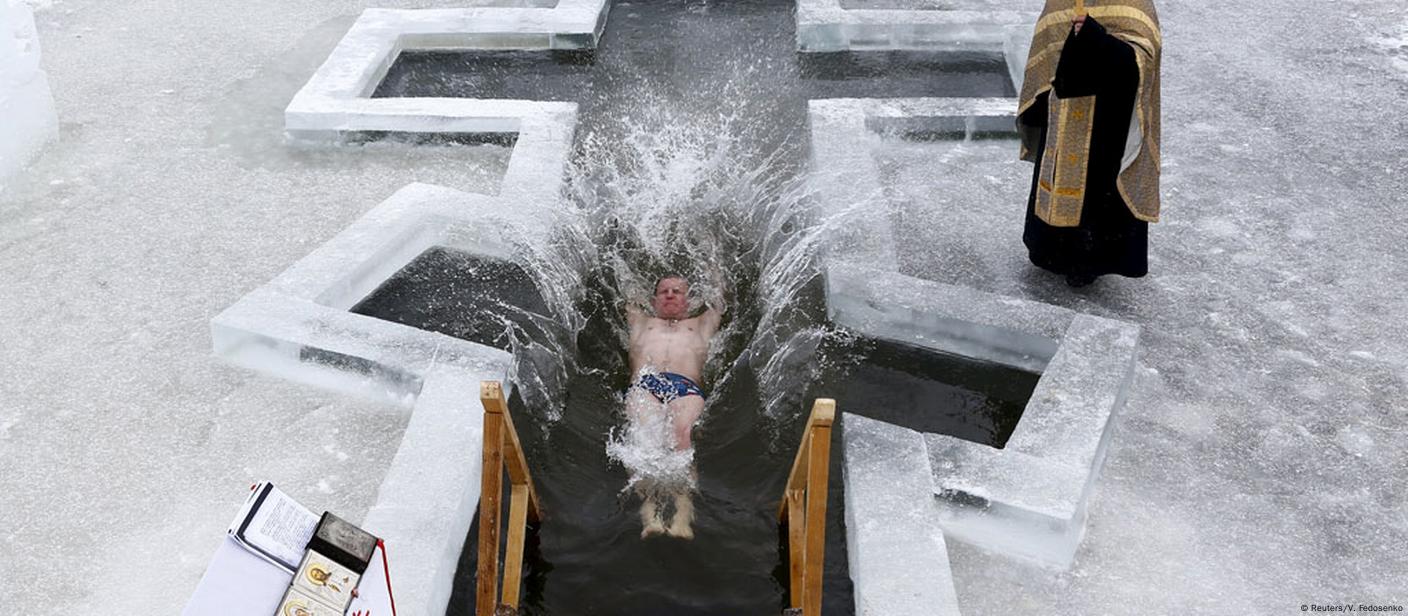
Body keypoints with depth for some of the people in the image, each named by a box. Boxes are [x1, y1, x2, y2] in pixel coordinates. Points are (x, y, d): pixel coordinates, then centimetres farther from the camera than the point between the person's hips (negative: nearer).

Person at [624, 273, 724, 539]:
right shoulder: (641, 323, 42)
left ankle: (683, 517, -52)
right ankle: (649, 515, -51)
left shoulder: (700, 325, 41)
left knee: (681, 432, -35)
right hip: (644, 385, 1)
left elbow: (719, 301, 46)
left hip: (686, 388, 0)